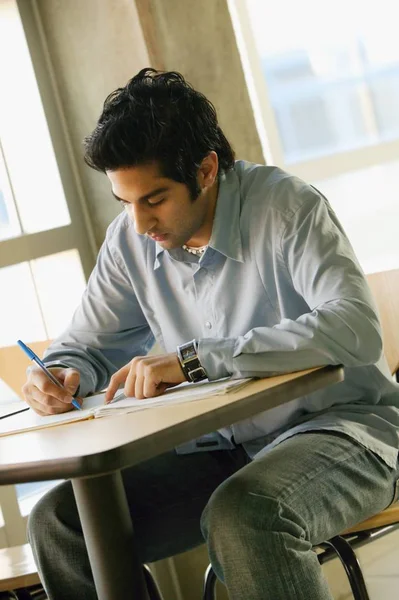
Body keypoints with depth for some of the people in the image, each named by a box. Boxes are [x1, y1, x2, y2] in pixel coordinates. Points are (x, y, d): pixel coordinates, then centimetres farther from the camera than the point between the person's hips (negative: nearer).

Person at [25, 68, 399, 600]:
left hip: (341, 425, -6)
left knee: (242, 518, -38)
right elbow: (89, 345, 14)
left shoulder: (284, 205, -17)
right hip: (225, 449, 6)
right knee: (59, 522, -10)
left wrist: (193, 358, -34)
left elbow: (356, 328, -32)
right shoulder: (129, 241, 1)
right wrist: (61, 376, -12)